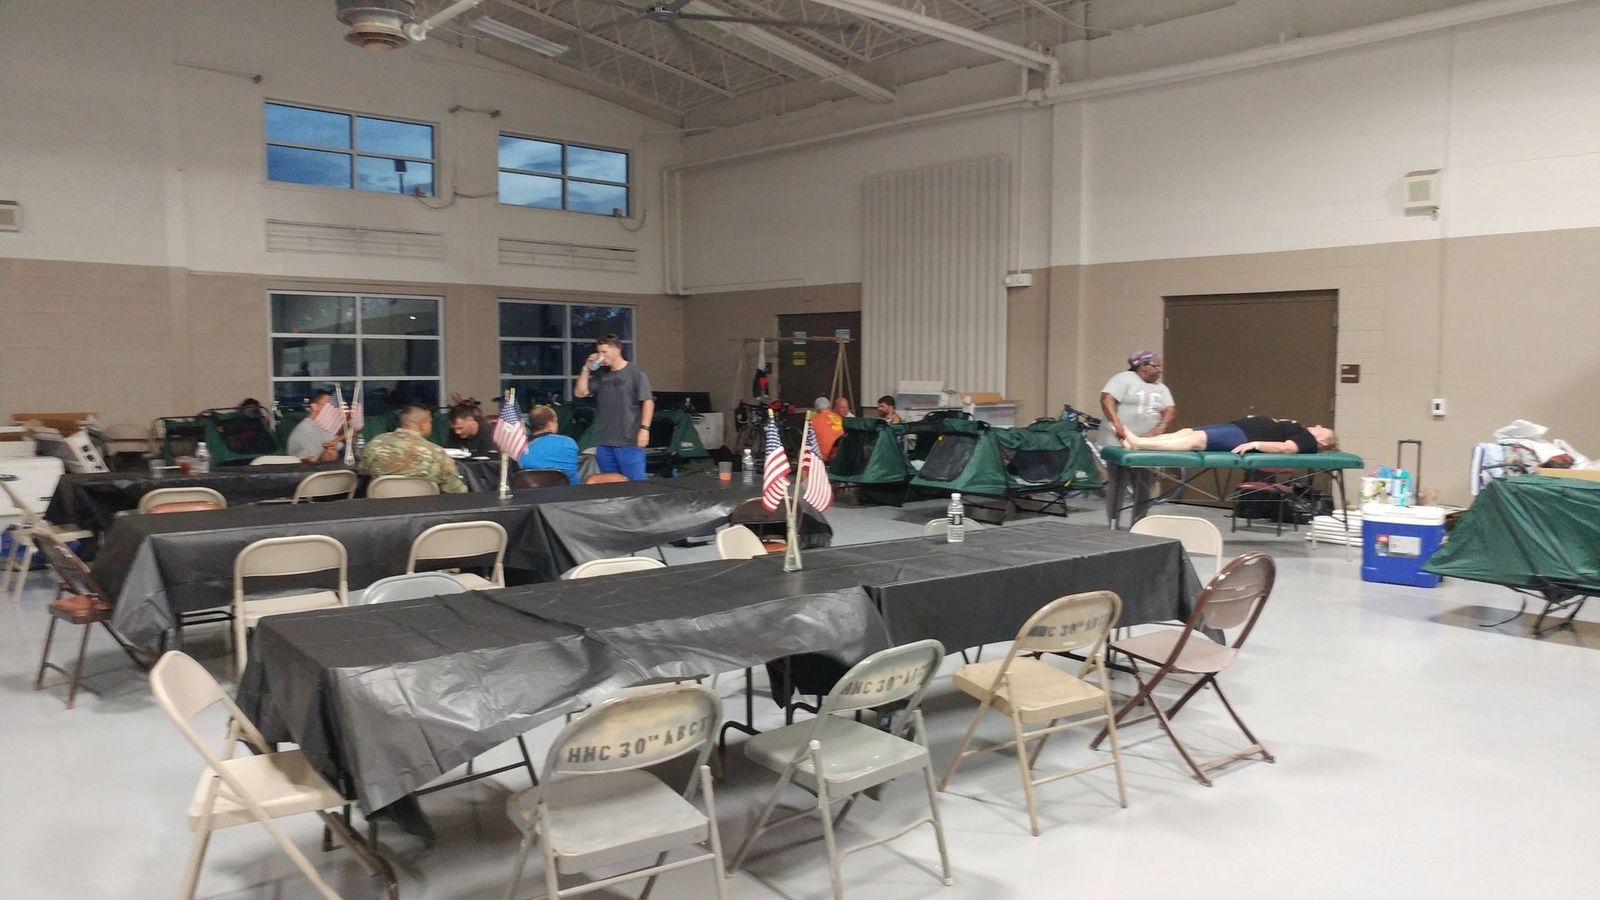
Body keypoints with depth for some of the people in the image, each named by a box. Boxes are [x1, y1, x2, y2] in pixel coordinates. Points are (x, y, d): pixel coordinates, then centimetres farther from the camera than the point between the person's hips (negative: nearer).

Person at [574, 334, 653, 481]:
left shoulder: (636, 373, -3)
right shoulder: (599, 374, 12)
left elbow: (648, 402, -7)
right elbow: (579, 393, 8)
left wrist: (644, 428, -15)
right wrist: (586, 369, 0)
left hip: (629, 441, -6)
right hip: (604, 442, 6)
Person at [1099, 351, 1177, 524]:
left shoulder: (1161, 388, 18)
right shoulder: (1123, 379, -2)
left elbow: (1170, 410, 6)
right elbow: (1107, 400, -16)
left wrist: (1161, 427, -15)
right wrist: (1116, 423, -29)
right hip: (1119, 442, -6)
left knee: (1145, 487, 3)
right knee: (1117, 484, -4)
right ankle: (1113, 525, 2)